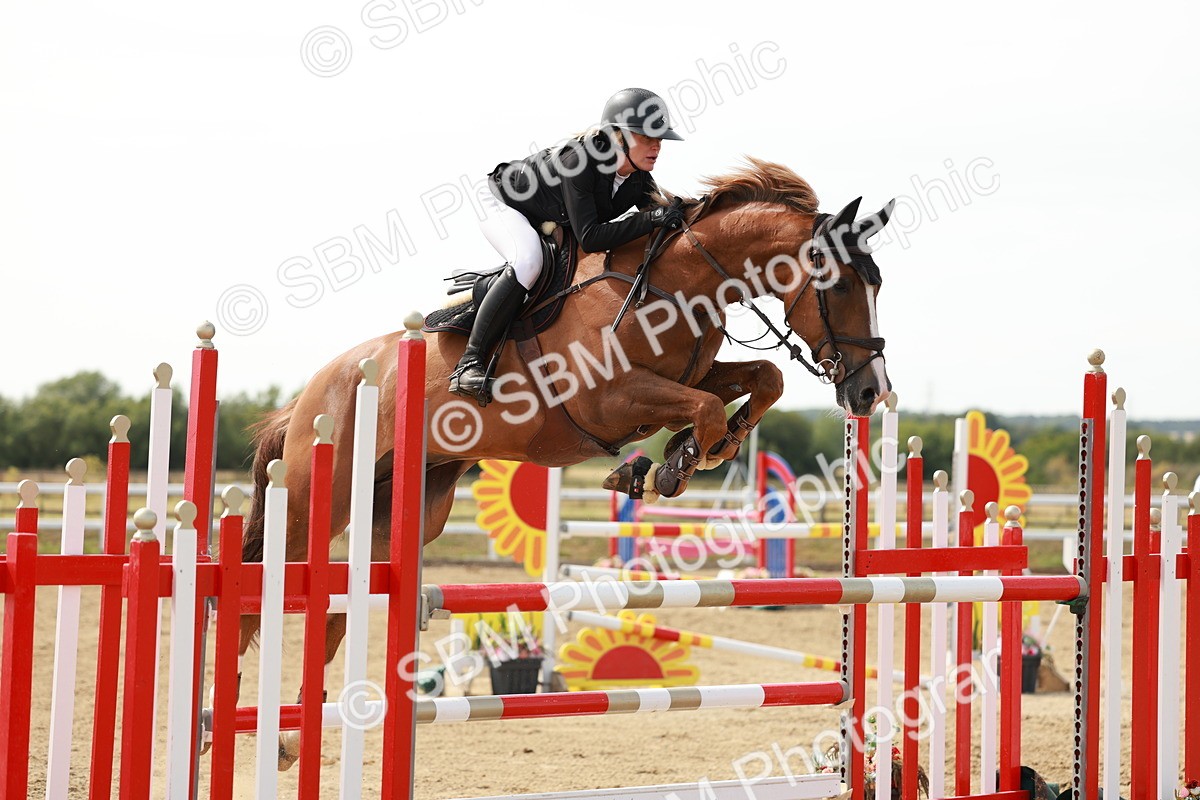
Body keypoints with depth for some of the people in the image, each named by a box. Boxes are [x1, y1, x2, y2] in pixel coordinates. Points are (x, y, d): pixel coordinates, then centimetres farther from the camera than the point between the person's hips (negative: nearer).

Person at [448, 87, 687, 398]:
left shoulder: (639, 180, -18)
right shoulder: (579, 160, -39)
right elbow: (589, 238, -44)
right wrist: (651, 219, -49)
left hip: (551, 222, 8)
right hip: (504, 203, -8)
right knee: (528, 261, -36)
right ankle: (469, 363, -32)